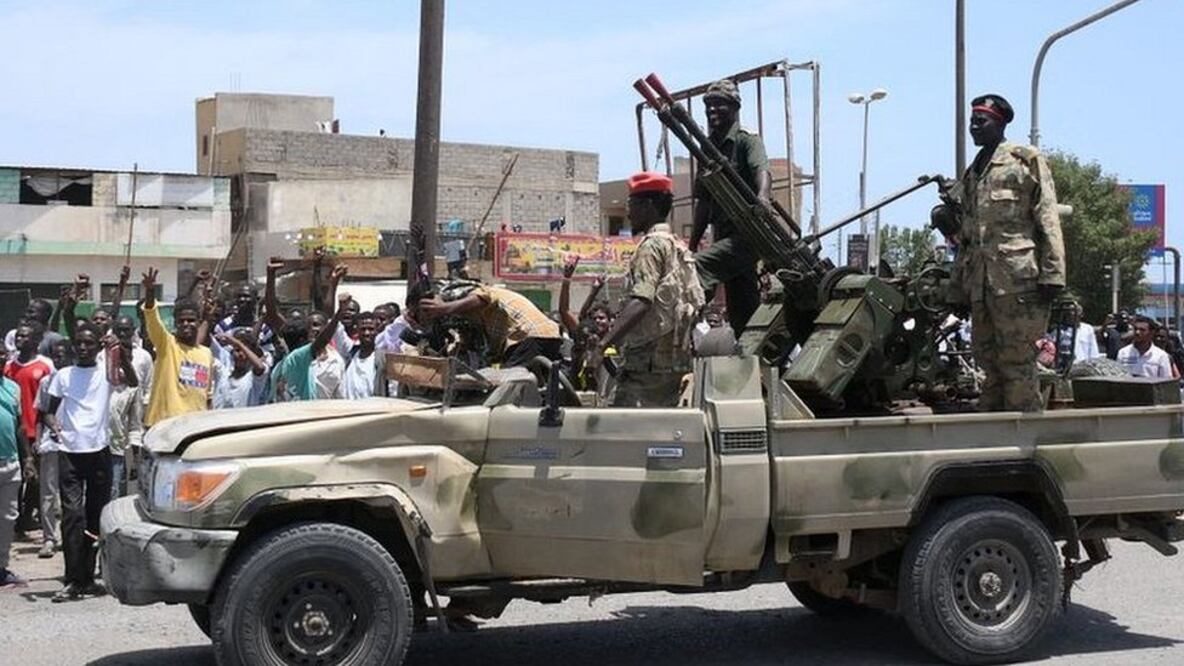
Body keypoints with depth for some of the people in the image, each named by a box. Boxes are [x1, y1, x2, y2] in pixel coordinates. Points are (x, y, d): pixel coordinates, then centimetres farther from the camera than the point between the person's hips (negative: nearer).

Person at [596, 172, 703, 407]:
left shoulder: (652, 245, -9)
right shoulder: (678, 246, 20)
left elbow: (640, 302, -24)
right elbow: (697, 303, 22)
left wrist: (604, 342, -33)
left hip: (650, 362, -10)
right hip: (675, 359, 10)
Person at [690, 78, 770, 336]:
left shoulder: (747, 141, -2)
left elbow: (762, 173, -23)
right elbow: (704, 201, 22)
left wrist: (762, 199, -45)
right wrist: (692, 245, 19)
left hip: (745, 234, -8)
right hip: (723, 235, 8)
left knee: (697, 267, -29)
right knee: (740, 313, 9)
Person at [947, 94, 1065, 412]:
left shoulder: (1025, 161, 2)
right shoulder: (971, 174, 22)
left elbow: (1048, 220, -5)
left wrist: (1051, 274, -13)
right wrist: (959, 279, 20)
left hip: (1017, 280, -7)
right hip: (980, 285, 7)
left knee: (1017, 362, -9)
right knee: (989, 364, 8)